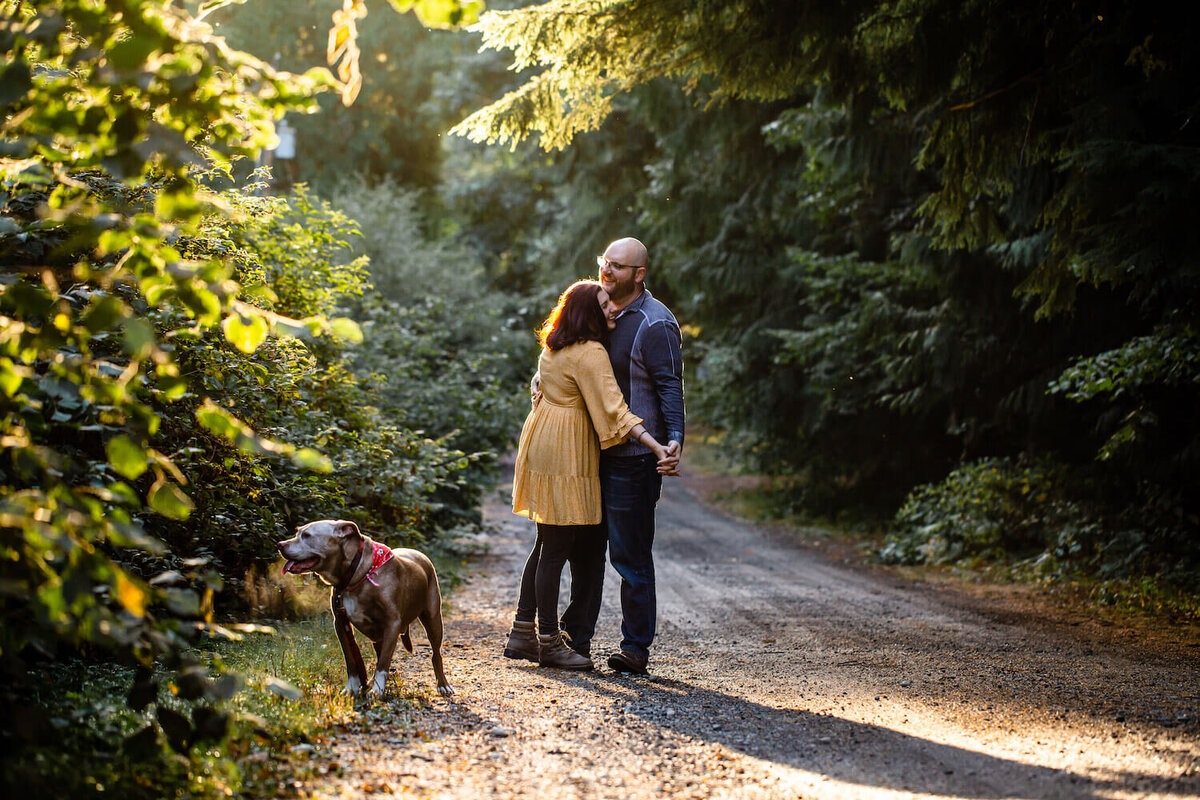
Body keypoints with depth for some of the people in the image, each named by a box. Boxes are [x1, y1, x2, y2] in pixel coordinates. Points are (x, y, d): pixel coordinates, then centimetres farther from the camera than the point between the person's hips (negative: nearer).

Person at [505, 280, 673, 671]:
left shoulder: (554, 347, 14)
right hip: (565, 452, -10)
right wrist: (657, 446, -24)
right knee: (555, 550, -3)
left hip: (542, 442, 10)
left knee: (546, 546, 15)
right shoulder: (590, 353, -15)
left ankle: (522, 634, 19)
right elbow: (614, 409, -22)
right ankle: (549, 643, 3)